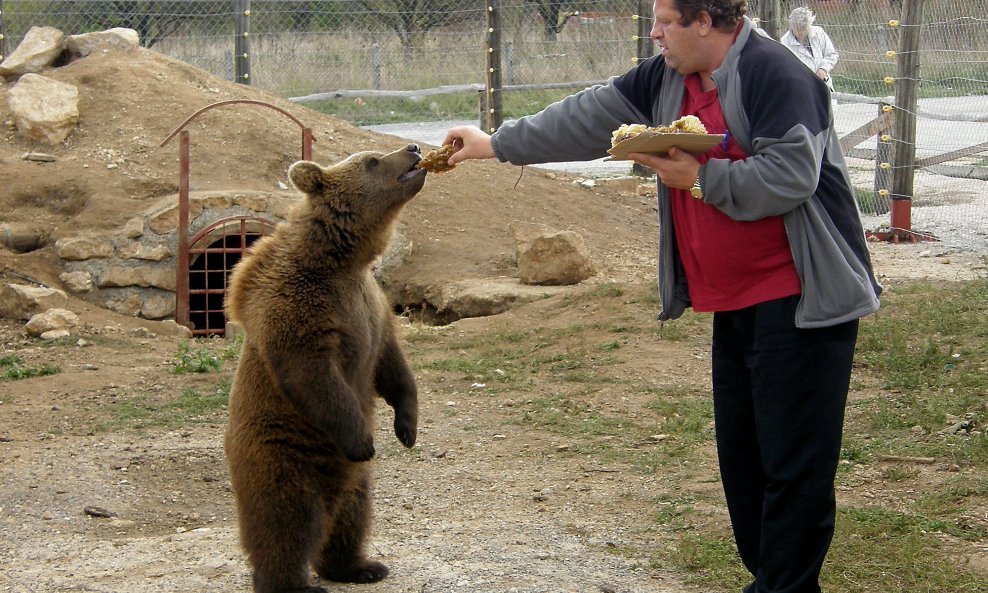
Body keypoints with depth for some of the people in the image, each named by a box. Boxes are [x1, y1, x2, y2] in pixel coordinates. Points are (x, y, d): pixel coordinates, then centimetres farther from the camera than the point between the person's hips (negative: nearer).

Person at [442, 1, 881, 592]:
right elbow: (591, 116, 15)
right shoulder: (668, 78, 10)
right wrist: (497, 145, 17)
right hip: (734, 301, 9)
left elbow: (790, 177, -25)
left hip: (798, 299, -9)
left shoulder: (776, 75, -17)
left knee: (794, 460, -6)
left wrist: (698, 177, -17)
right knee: (740, 453, 13)